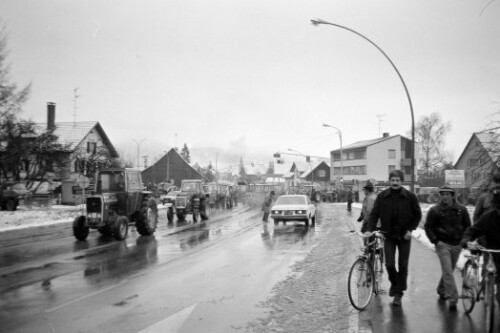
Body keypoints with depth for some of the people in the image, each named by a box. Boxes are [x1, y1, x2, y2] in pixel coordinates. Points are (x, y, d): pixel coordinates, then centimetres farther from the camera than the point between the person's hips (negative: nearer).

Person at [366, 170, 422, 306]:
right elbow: (374, 214, -1)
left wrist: (410, 229, -6)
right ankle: (394, 283, 27)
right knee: (389, 264, -4)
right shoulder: (382, 196, -2)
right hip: (388, 235, 0)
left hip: (404, 235, 0)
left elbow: (417, 214, 5)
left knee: (403, 265, 3)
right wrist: (370, 229, -13)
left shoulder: (409, 196, -4)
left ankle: (398, 293, 16)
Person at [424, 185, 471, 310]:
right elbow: (428, 227, 1)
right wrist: (435, 241, -9)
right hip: (442, 244, -3)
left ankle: (442, 291, 38)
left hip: (457, 245, 3)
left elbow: (467, 226, 12)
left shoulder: (461, 209, 3)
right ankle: (452, 299, -10)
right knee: (448, 271, -11)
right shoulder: (434, 210, -4)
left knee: (449, 270, 16)